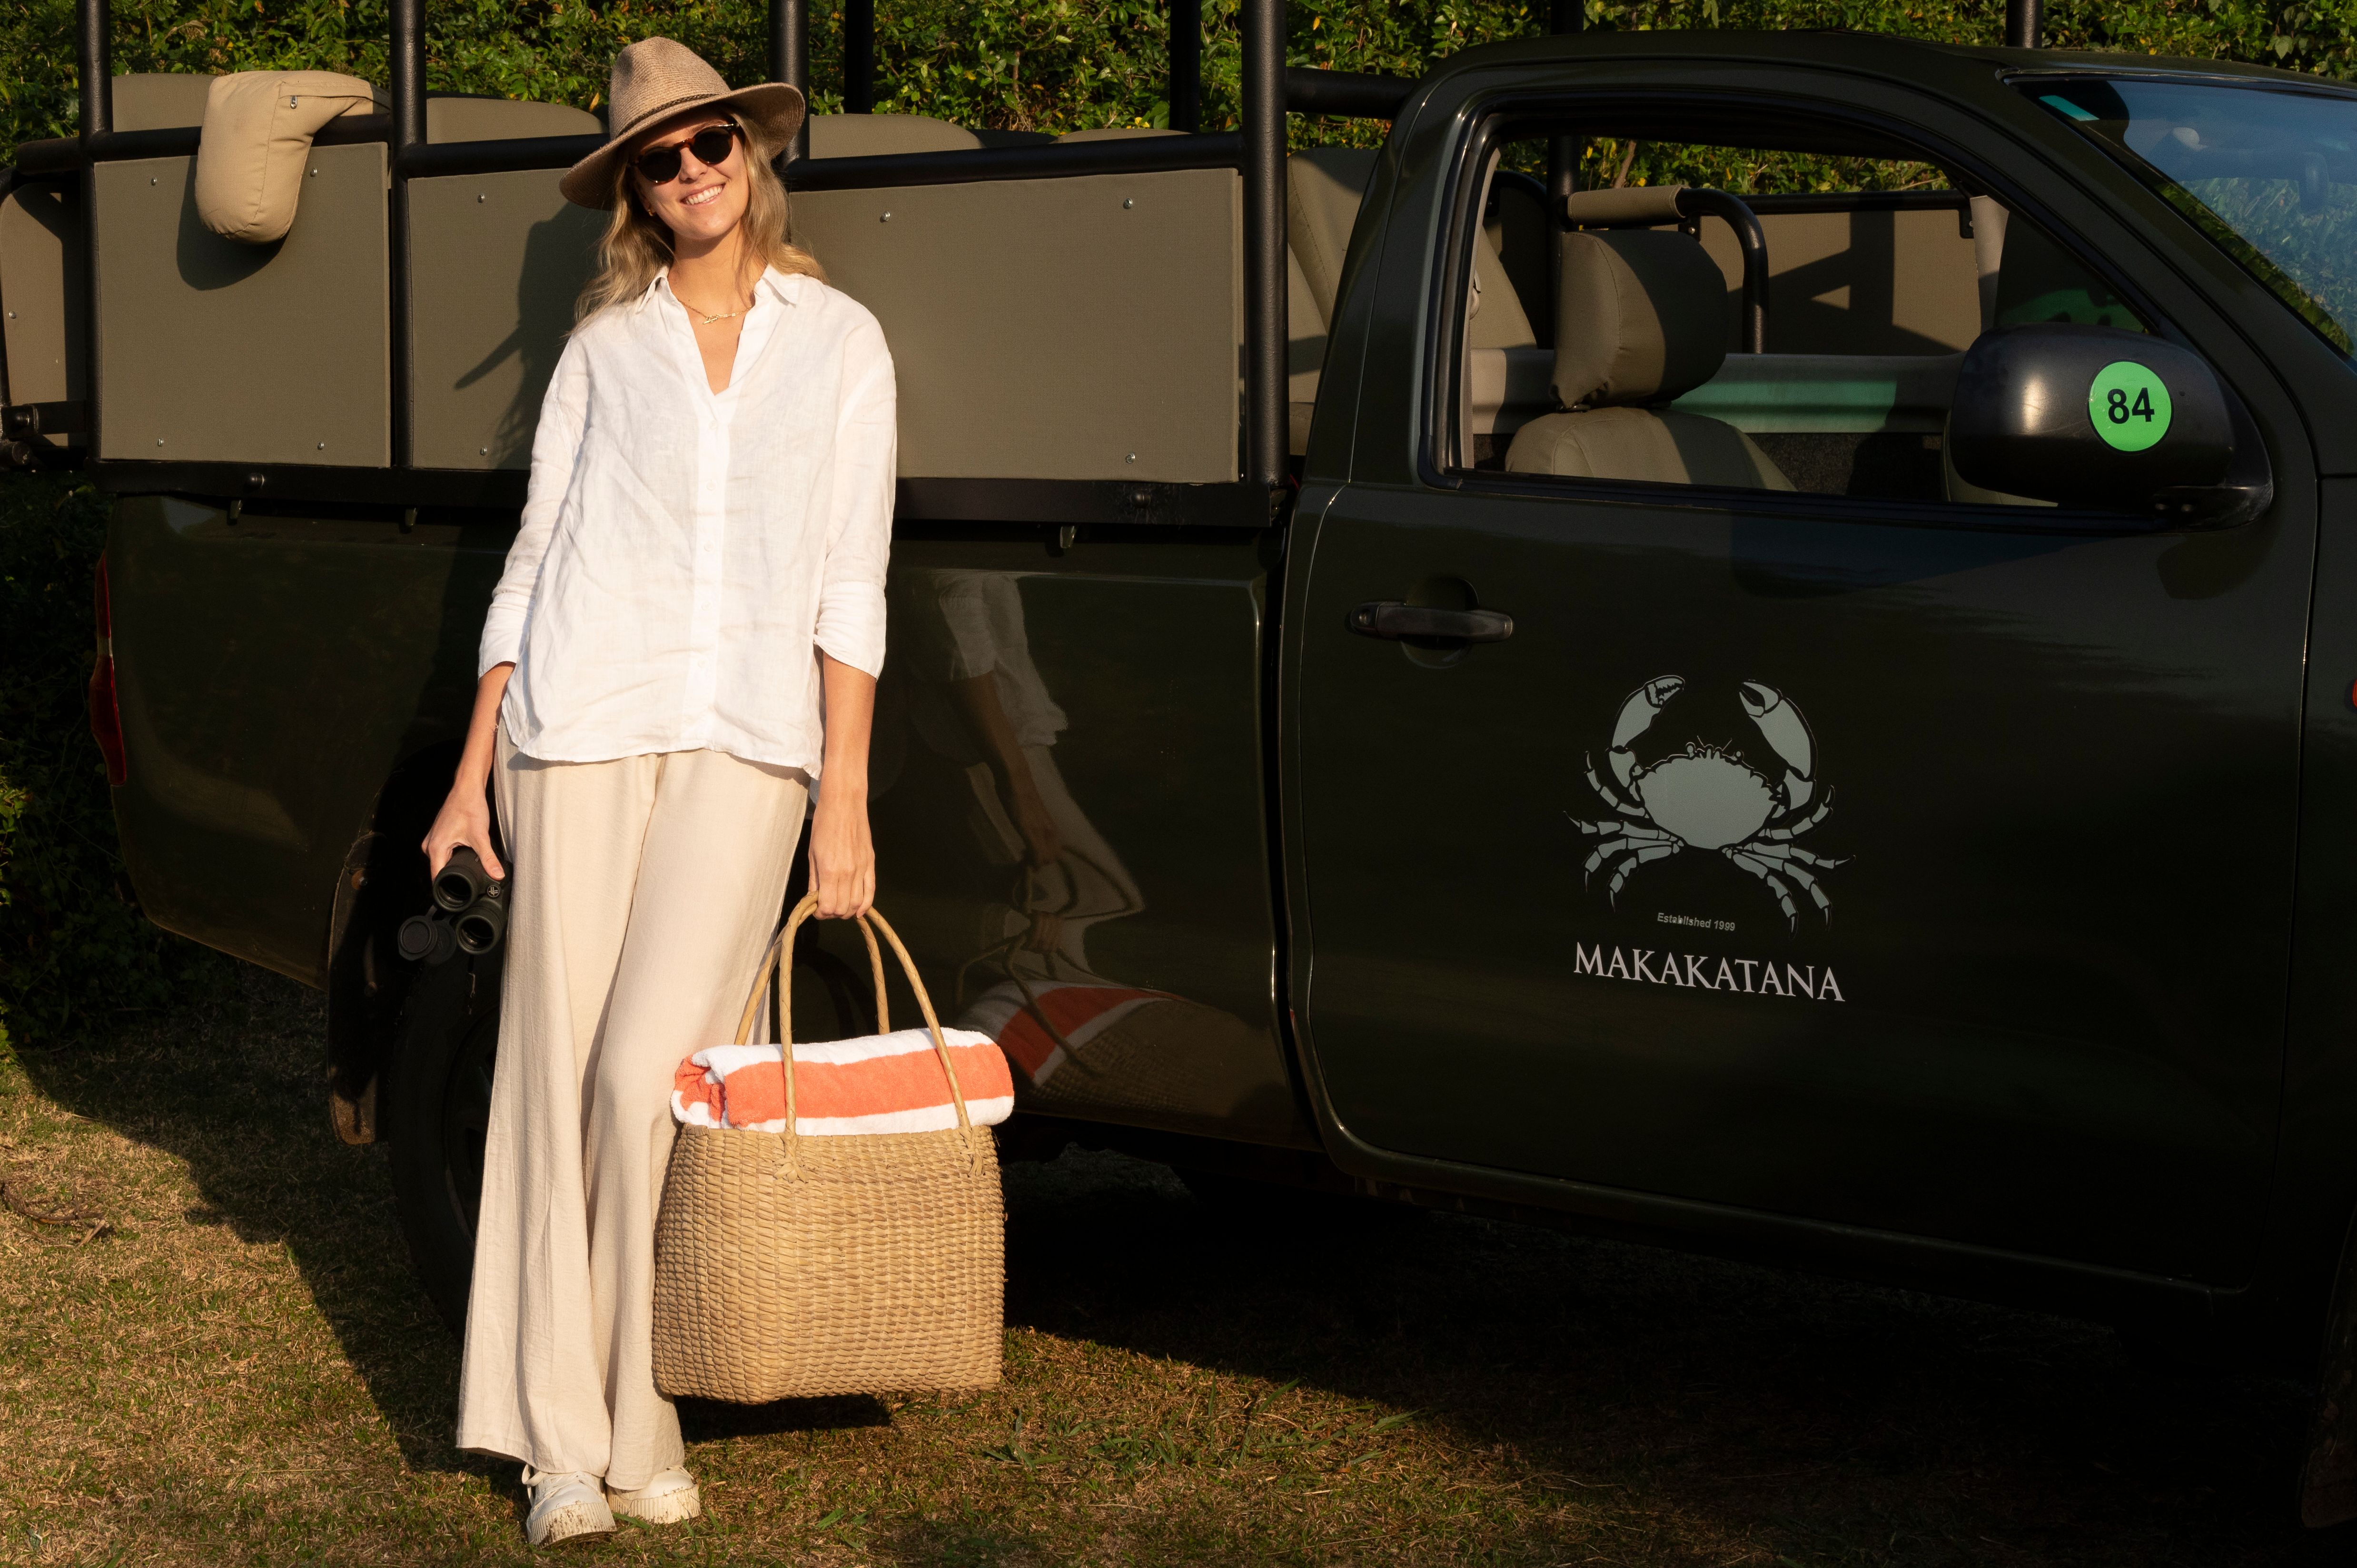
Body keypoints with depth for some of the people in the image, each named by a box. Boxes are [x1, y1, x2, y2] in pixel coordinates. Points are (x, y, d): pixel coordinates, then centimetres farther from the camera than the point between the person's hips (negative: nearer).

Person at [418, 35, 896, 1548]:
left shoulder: (840, 342, 9)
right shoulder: (606, 347, 12)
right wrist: (474, 774, 8)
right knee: (559, 1073, -1)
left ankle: (640, 1427, 4)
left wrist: (844, 796, -2)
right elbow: (536, 557, 13)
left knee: (651, 1077, -10)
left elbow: (850, 584, 5)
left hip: (747, 744, -1)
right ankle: (563, 1444, 6)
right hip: (582, 733, 1)